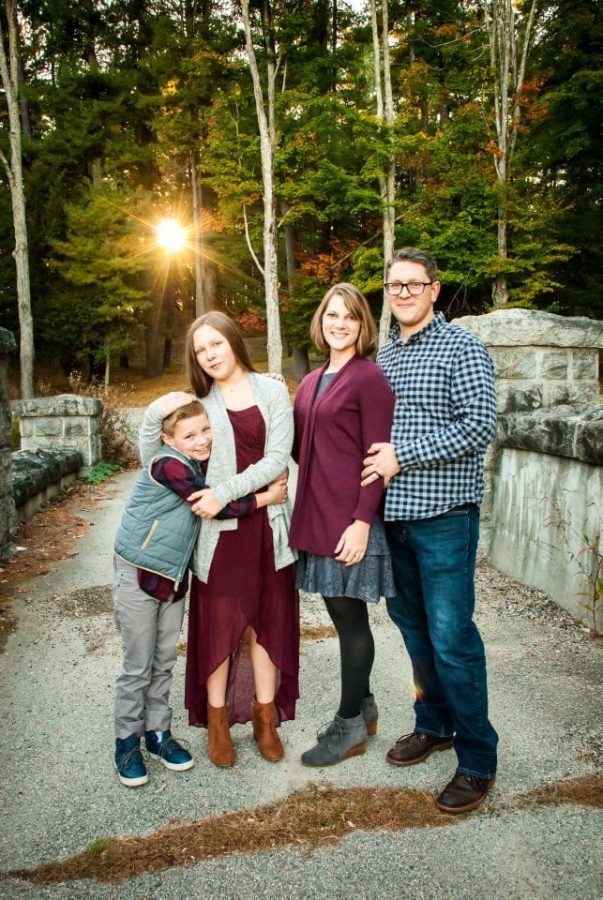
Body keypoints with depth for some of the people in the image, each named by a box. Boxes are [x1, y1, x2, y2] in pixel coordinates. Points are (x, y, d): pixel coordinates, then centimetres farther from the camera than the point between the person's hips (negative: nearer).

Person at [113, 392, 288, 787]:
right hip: (139, 575, -7)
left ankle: (158, 732, 29)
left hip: (175, 576, 7)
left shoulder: (201, 462, 0)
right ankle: (127, 741, 20)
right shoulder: (168, 465, -22)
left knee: (165, 661, 15)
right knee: (138, 666, 4)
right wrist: (268, 497, -17)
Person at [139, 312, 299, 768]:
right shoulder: (197, 402, 3)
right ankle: (217, 720, 22)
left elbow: (277, 458, -9)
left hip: (267, 524, 1)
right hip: (218, 527, 0)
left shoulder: (273, 391, 1)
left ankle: (264, 716, 26)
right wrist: (155, 415, -13)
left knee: (267, 618, 10)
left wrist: (225, 492, -15)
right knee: (219, 621, 5)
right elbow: (154, 461, 2)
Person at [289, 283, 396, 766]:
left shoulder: (369, 377, -9)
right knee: (342, 613, 15)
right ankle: (363, 705, 33)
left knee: (349, 616, 4)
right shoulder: (312, 381, 14)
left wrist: (362, 521, -18)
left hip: (351, 519, -7)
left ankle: (350, 724, 20)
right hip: (317, 516, 7)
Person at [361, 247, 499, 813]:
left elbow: (480, 426, -17)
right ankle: (435, 724, 36)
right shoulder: (383, 353, 13)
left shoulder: (461, 348, -7)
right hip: (393, 512, 7)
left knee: (451, 637, -3)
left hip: (443, 516, -7)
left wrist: (402, 456, -17)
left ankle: (478, 759, 15)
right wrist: (374, 460, 2)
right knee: (411, 623, 17)